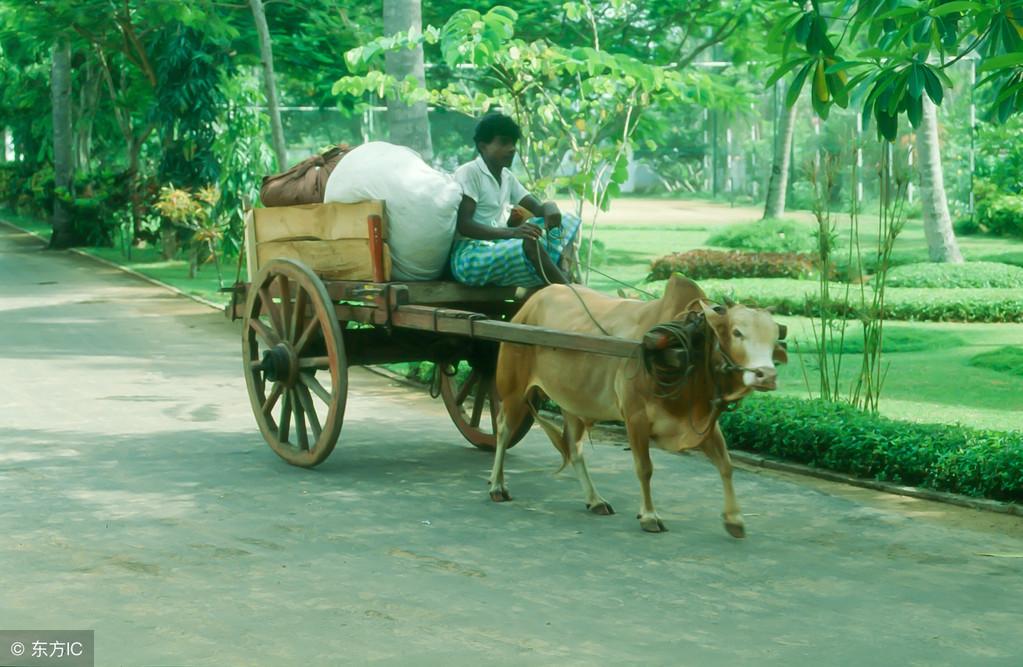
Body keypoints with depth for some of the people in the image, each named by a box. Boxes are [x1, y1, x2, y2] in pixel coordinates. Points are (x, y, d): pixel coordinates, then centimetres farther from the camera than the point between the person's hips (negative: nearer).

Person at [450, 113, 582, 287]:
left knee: (568, 222, -1)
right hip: (469, 256, -9)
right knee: (529, 244, -35)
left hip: (500, 248, 9)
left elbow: (536, 208, 14)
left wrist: (549, 207, -13)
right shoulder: (468, 173, -9)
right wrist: (511, 232, -32)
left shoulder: (507, 177, 15)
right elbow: (464, 225, -19)